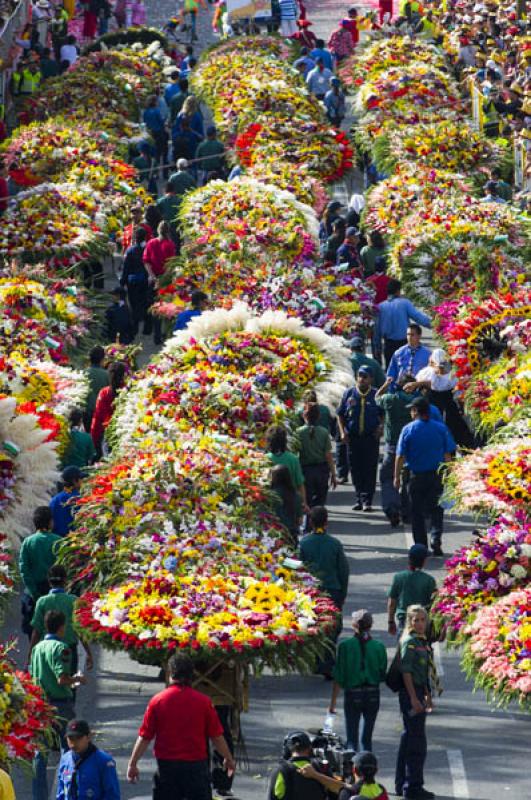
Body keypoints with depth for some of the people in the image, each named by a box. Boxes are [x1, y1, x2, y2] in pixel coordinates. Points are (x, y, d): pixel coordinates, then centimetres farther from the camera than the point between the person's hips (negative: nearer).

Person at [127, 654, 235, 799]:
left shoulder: (157, 701, -5)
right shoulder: (203, 701, -5)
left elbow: (144, 737, -3)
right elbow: (217, 737, 0)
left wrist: (132, 764, 6)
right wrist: (228, 759, 16)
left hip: (166, 765, 0)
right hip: (196, 764, 0)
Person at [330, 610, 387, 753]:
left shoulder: (345, 646, -9)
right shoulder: (379, 647, -4)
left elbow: (338, 678, -7)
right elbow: (382, 675, 4)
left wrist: (333, 702, -1)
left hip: (352, 694, -2)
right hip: (373, 694, 2)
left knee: (352, 739, 0)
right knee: (367, 738, 14)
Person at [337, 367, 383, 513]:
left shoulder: (376, 395, 2)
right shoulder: (349, 394, 6)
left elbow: (383, 415, 11)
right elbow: (340, 415, 11)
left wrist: (381, 427, -7)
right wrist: (342, 432, -1)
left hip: (371, 438, -2)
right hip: (353, 437, 2)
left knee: (370, 469, -5)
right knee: (355, 469, 7)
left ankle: (367, 500, -3)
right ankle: (360, 499, 17)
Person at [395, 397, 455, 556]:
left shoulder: (408, 430, -7)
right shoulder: (441, 428, -2)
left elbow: (400, 456, -6)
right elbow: (448, 454, 1)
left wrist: (397, 477, 2)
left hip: (416, 476, -1)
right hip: (437, 475, 1)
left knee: (417, 513, 9)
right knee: (436, 510, 9)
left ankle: (421, 546, 10)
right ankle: (436, 540, -10)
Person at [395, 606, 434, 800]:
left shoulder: (422, 642, 13)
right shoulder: (409, 642, -15)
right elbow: (406, 671, -19)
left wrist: (426, 694, 23)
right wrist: (414, 698, -21)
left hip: (417, 692, 10)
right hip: (410, 692, -10)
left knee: (409, 739, 16)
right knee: (417, 741, -6)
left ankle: (402, 784, 24)